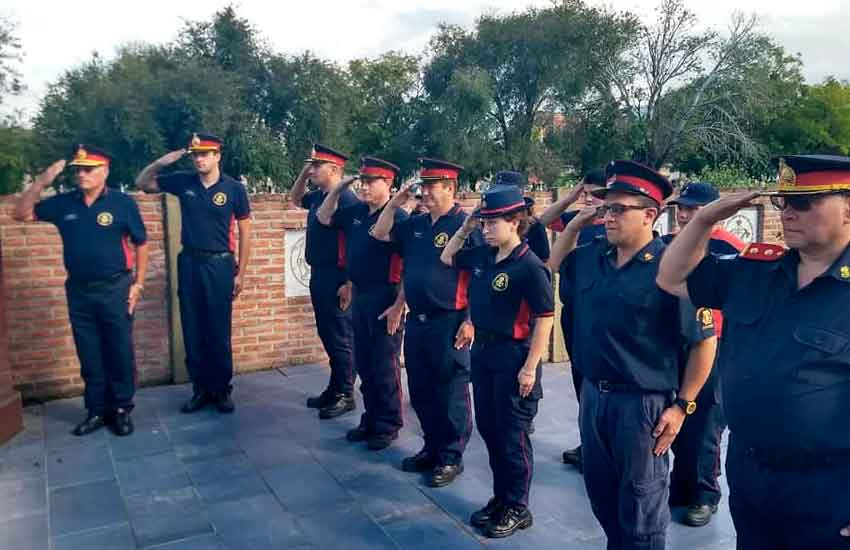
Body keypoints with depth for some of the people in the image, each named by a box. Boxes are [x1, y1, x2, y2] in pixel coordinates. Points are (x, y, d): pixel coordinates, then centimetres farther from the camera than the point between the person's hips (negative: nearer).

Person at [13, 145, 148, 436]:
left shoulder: (122, 202, -6)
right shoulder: (63, 203, 3)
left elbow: (141, 244, -2)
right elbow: (20, 214, 7)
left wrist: (137, 284, -5)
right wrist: (41, 182, -6)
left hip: (114, 288, -3)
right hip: (78, 291, 4)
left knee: (120, 354, 5)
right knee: (90, 357, 11)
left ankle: (122, 409, 18)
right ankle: (97, 410, 23)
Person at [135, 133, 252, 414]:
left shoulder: (234, 188, -6)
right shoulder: (183, 182, 2)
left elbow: (244, 231, -1)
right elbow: (142, 183, 13)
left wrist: (240, 272, -4)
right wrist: (162, 162, -7)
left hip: (220, 264, -3)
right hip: (189, 263, 3)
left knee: (219, 331, 3)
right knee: (193, 331, 8)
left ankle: (222, 389, 16)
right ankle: (201, 389, 19)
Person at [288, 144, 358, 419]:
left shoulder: (346, 199, -17)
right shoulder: (318, 196, 11)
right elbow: (295, 198, 33)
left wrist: (350, 284, -23)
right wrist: (303, 174, 15)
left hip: (337, 280, -9)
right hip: (319, 276, 9)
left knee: (341, 339, 1)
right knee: (327, 336, 16)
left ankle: (345, 396, 13)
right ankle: (334, 389, 28)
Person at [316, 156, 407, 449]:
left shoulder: (398, 218, -15)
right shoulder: (356, 212, 6)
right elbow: (324, 217, 20)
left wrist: (398, 306, -21)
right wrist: (338, 188, 7)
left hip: (385, 300, -7)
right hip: (359, 296, 8)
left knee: (384, 367, 4)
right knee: (363, 364, 16)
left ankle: (388, 425, 19)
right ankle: (371, 419, 30)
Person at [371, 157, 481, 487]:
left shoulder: (465, 225, -11)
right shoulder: (416, 225, 11)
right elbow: (379, 234, 20)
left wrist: (470, 321, -17)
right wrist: (395, 203, 7)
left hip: (449, 324, -8)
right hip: (416, 321, 8)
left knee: (450, 394, 4)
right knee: (421, 391, 16)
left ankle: (451, 458, 18)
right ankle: (432, 449, 32)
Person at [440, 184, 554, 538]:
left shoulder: (529, 266, -18)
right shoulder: (482, 256, 4)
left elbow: (544, 319, -17)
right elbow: (446, 258, 22)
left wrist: (530, 367, -18)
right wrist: (464, 229, 6)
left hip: (513, 355, -8)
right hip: (482, 351, 8)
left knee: (512, 436, 5)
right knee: (488, 429, 17)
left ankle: (517, 508, 21)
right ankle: (500, 497, 33)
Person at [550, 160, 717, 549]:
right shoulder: (592, 259, 2)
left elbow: (704, 341, -14)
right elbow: (553, 263, 23)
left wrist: (682, 405, -12)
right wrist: (575, 225, 5)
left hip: (643, 404, -7)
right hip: (593, 395, 7)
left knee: (641, 513, 12)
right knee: (601, 495, 23)